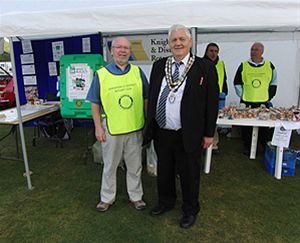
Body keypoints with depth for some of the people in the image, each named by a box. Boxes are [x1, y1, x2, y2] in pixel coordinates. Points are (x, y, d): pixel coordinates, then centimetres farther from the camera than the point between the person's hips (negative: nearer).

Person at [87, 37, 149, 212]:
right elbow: (95, 104, 0)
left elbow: (146, 99, 7)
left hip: (135, 128, 2)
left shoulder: (137, 72, 2)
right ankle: (107, 197, 34)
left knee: (135, 166, 15)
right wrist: (98, 127, -5)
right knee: (110, 166, 14)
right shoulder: (101, 74, -3)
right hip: (111, 129, -1)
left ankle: (136, 196, 35)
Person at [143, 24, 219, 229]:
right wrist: (149, 126, 10)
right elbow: (151, 97, 11)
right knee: (164, 172, 21)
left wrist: (209, 133, -5)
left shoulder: (205, 68, -7)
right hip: (161, 133, 4)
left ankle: (190, 210, 39)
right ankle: (166, 202, 47)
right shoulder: (159, 66, 5)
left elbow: (212, 102, -5)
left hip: (188, 135, -4)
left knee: (189, 175, 14)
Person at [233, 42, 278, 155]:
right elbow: (237, 83, 7)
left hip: (263, 102, 0)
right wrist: (241, 95, 2)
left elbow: (274, 82, 13)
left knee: (265, 126, 3)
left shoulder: (269, 66, 5)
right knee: (246, 126, 4)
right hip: (247, 102, 0)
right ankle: (247, 146, 20)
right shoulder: (243, 65, 2)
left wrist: (270, 96, 6)